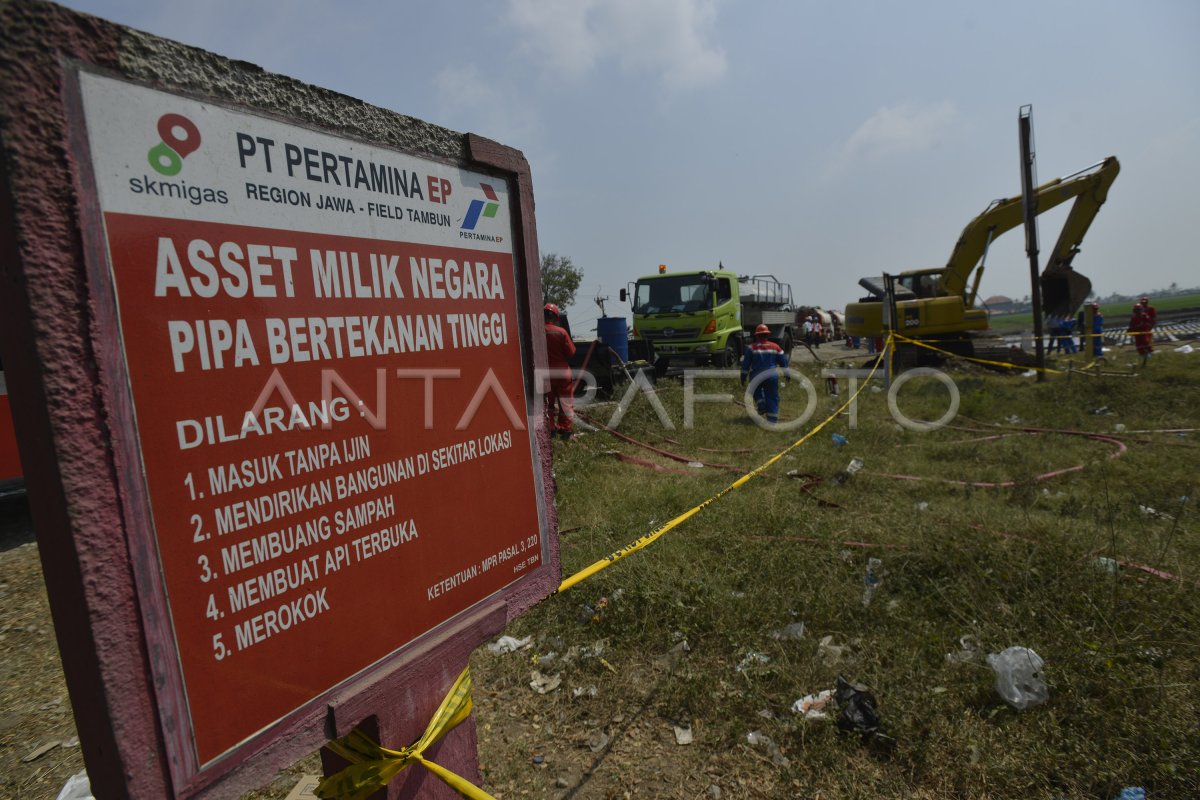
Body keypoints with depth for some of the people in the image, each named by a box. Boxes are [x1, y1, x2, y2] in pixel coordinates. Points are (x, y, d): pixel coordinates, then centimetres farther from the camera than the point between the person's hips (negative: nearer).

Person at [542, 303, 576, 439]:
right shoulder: (561, 332, -13)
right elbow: (571, 352, -8)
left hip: (545, 373, 2)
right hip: (562, 371, -1)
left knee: (548, 402, 13)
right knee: (565, 401, 9)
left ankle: (551, 429, 15)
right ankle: (565, 428, 8)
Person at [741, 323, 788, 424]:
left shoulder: (751, 347, -4)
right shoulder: (775, 347, 5)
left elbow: (745, 364, -4)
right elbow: (783, 362, 11)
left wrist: (743, 377, 4)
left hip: (756, 377, -1)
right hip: (772, 376, 1)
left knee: (757, 392, 27)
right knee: (772, 398, 7)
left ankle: (761, 406, 5)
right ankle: (772, 419, 5)